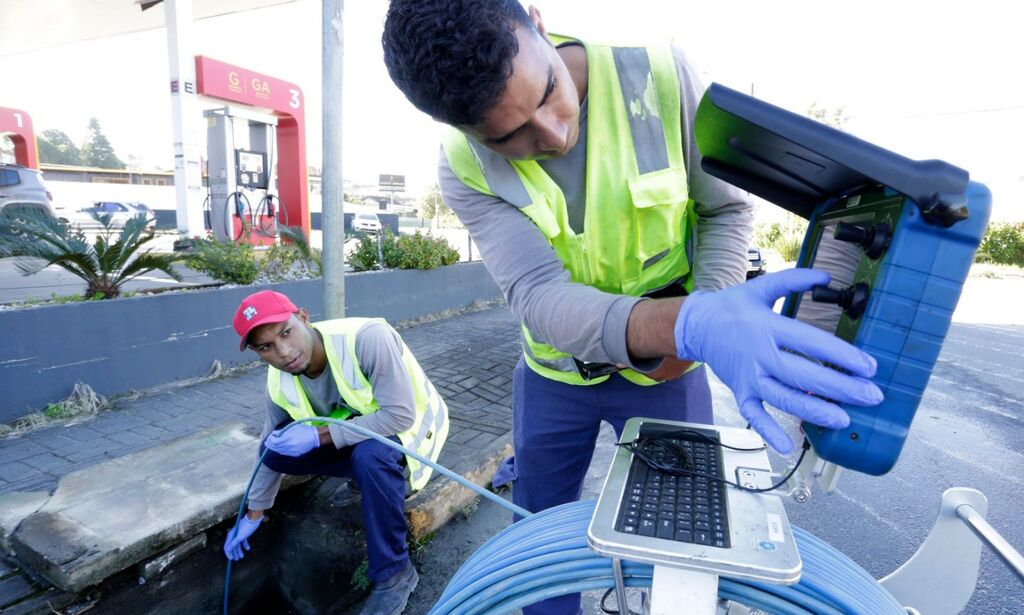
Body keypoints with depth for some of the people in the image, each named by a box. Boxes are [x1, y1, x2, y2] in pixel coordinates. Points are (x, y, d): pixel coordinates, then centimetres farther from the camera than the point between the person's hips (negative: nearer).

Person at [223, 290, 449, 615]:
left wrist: (320, 435, -32)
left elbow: (401, 414, -34)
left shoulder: (367, 337, -34)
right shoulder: (280, 384, -12)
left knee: (370, 453, -36)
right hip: (354, 435, 6)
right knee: (278, 448, -9)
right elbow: (270, 450, 5)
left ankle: (395, 573, -15)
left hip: (410, 426, -6)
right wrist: (254, 514, 14)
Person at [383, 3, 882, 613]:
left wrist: (713, 306, -25)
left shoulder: (662, 75, -20)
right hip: (555, 373, 1)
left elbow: (728, 207, -7)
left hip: (667, 371, 0)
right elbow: (538, 294, -32)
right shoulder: (466, 168, -19)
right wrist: (690, 325, -49)